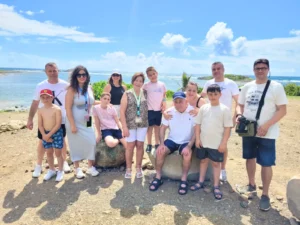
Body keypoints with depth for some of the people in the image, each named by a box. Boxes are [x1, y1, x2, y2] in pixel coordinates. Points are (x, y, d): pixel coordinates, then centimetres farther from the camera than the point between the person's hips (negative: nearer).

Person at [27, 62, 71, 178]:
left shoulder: (65, 85, -8)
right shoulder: (40, 86, -4)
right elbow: (35, 103, 1)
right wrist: (30, 119, -2)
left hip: (61, 120, -1)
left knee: (62, 141, 14)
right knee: (42, 142, 9)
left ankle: (64, 162, 32)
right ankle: (38, 165, 25)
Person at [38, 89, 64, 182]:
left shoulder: (57, 109, -13)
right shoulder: (40, 110, 1)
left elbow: (58, 124, -17)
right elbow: (40, 125, 2)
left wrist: (49, 135, -17)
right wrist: (44, 135, -11)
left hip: (57, 133, -5)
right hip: (46, 133, 5)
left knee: (58, 153, 4)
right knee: (49, 153, 15)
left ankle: (60, 171, 20)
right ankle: (52, 170, 33)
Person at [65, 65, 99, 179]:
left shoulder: (89, 88, 5)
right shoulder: (72, 89, -13)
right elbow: (68, 108, -16)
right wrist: (72, 125, -18)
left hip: (87, 122, 5)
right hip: (75, 122, -5)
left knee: (91, 142, 3)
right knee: (76, 145, 6)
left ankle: (90, 167, 20)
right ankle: (77, 168, 23)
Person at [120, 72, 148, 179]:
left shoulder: (145, 93, 4)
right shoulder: (127, 94, -4)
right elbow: (122, 111, -7)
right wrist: (124, 126, -12)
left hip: (143, 124, 2)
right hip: (130, 124, -2)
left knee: (140, 145, 7)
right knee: (130, 146, 4)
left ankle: (139, 168, 22)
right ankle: (128, 168, 20)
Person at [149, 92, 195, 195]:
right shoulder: (169, 112, -3)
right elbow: (163, 128, 2)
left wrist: (189, 146, -24)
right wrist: (162, 143, -12)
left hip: (186, 142, -3)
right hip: (172, 140, 3)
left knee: (187, 155, -32)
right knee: (160, 151, -21)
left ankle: (184, 180, -12)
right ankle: (158, 178, -4)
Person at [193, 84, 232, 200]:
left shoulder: (224, 109, -7)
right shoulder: (203, 108, 2)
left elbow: (227, 127, -8)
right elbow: (198, 124, 5)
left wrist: (224, 143, -11)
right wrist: (197, 139, -1)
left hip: (217, 144, -3)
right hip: (203, 142, 4)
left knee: (216, 164, 8)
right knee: (203, 161, 17)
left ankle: (216, 187, 21)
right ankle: (201, 182, 32)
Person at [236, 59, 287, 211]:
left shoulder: (276, 87, -6)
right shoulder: (247, 87, 7)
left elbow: (282, 110, -10)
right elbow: (240, 105, 14)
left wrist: (266, 125, -20)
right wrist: (239, 115, -8)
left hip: (267, 133, -4)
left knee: (266, 163, 1)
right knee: (250, 158, 17)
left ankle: (265, 194, 19)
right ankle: (251, 185, 37)